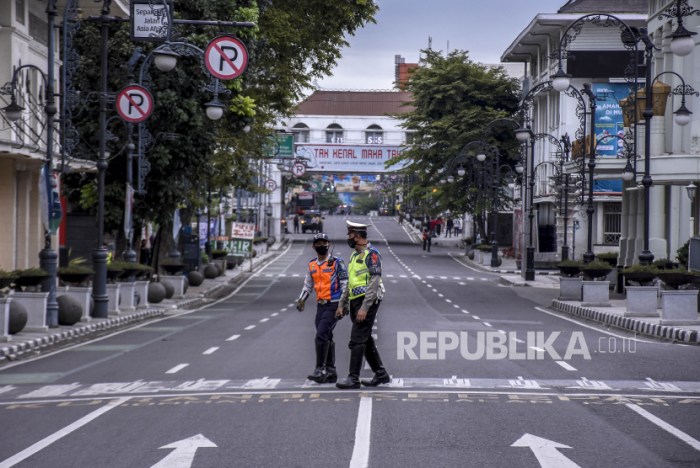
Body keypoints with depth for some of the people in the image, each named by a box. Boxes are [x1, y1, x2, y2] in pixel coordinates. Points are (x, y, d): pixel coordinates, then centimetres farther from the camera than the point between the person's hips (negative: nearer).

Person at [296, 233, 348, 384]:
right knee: (327, 338, 9)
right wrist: (301, 300, 6)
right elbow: (307, 285, 21)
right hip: (320, 305, 6)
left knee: (321, 336, -16)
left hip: (333, 305, -6)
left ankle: (320, 370, -12)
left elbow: (345, 283, -5)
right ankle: (331, 371, 16)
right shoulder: (312, 264, 12)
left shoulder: (337, 262, -4)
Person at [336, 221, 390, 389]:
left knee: (357, 341, -10)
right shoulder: (354, 255, 17)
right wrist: (341, 304, 19)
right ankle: (381, 374, 20)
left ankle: (353, 378, -8)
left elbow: (374, 282, -19)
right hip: (355, 302, 9)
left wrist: (364, 307, -23)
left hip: (367, 301, -9)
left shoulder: (371, 254, -13)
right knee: (366, 340, 13)